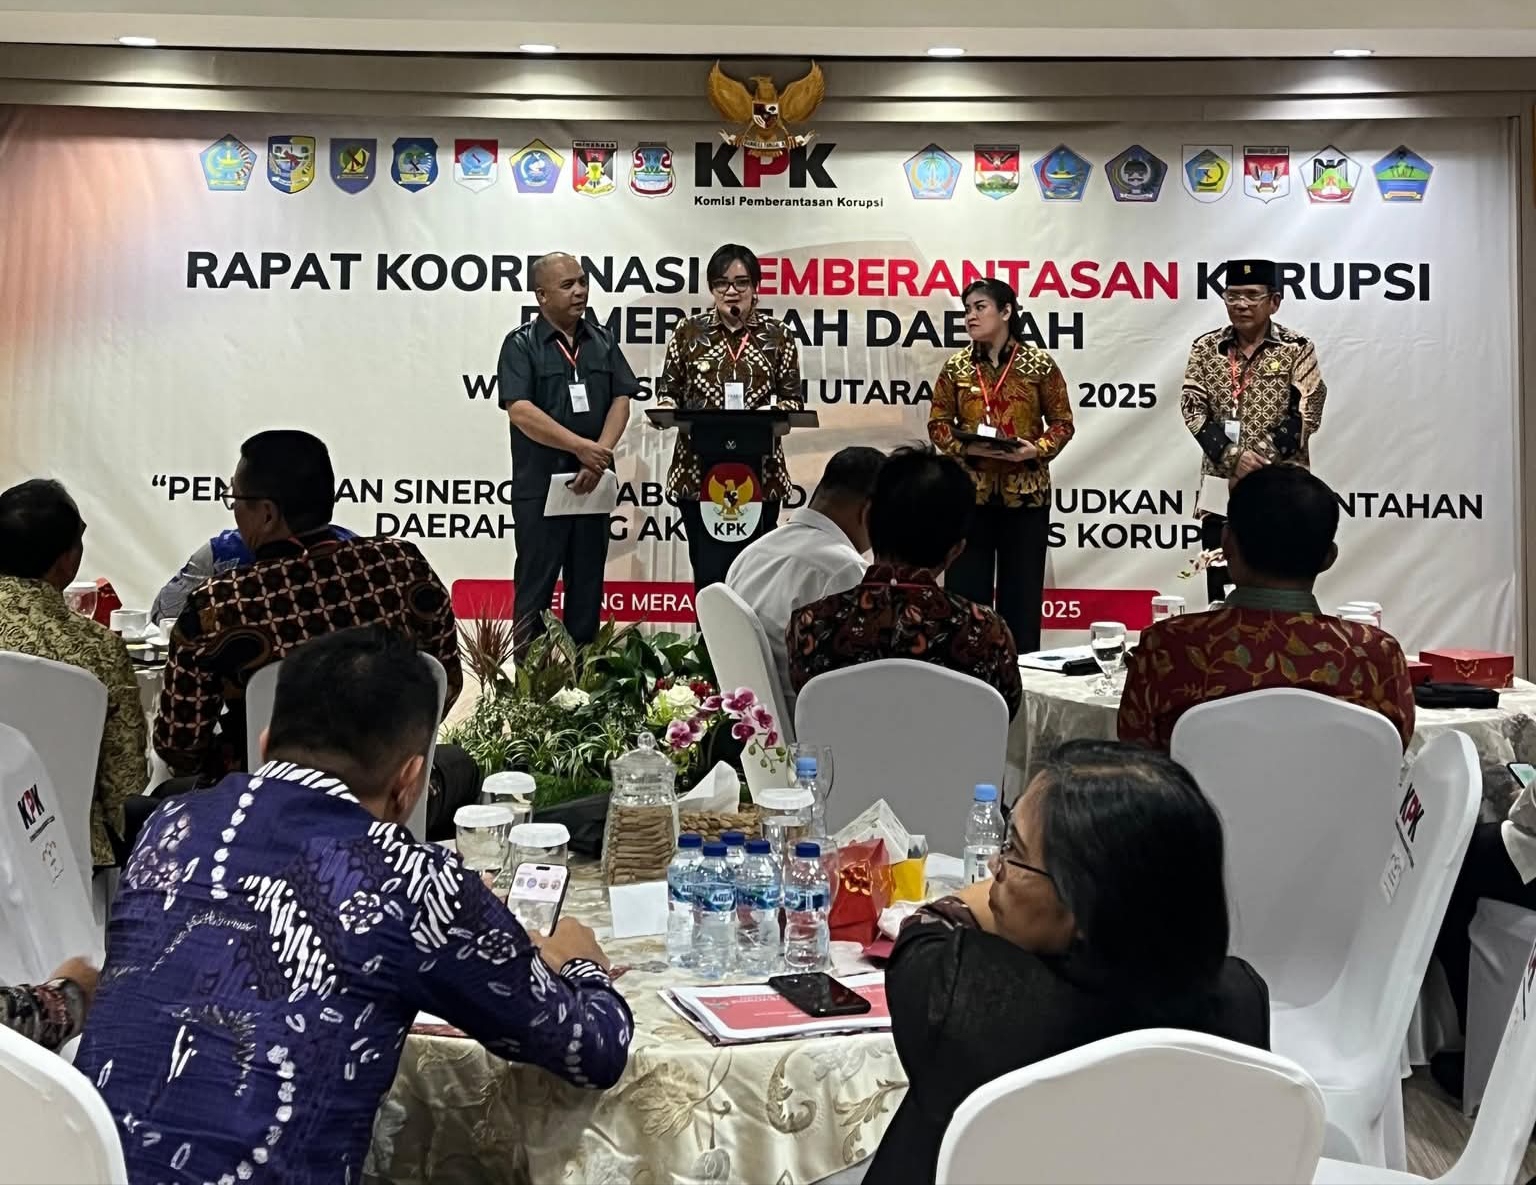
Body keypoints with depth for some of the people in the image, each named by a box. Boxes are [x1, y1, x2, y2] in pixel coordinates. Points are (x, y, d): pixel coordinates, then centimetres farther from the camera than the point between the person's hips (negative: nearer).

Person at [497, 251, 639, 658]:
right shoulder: (521, 344, -4)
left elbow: (621, 400, 5)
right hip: (540, 483, -4)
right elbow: (520, 411, -15)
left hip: (593, 481, 5)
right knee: (535, 585, 0)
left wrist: (600, 453, -11)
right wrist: (582, 447, -19)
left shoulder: (602, 341, 10)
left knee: (588, 584, 9)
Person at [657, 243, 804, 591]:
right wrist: (666, 409, -11)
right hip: (699, 471, 0)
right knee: (710, 574, -2)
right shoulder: (689, 332, 6)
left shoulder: (777, 335, 6)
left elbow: (794, 399, 5)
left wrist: (772, 412, -16)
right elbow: (668, 389, 11)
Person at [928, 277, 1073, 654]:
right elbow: (938, 423, 6)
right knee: (966, 588, 4)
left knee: (1021, 592, 6)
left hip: (1026, 493, -1)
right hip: (969, 492, 2)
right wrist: (966, 447, -13)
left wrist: (1037, 450, -15)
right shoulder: (956, 366, 4)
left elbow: (1062, 422, 3)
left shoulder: (1039, 364, -1)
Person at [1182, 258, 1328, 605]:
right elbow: (1192, 408, -2)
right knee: (1221, 594, 7)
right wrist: (1233, 457, -14)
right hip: (1221, 489, 3)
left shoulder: (1297, 349, -1)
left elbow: (1306, 415, -8)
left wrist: (1260, 459, -17)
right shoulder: (1206, 347, 6)